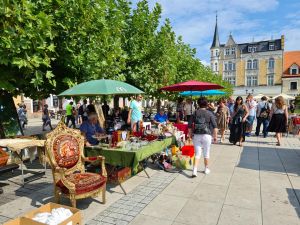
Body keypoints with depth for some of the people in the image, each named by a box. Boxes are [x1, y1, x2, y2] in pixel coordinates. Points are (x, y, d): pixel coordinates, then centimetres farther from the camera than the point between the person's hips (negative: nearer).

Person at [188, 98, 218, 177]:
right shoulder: (209, 114, -1)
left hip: (196, 135, 1)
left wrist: (190, 134, 15)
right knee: (206, 153, 15)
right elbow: (214, 126, -5)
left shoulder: (195, 113, 4)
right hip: (206, 135, -1)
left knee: (197, 153, 6)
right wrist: (215, 136, 2)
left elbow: (190, 125, 4)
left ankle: (194, 171, -5)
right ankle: (206, 169, 29)